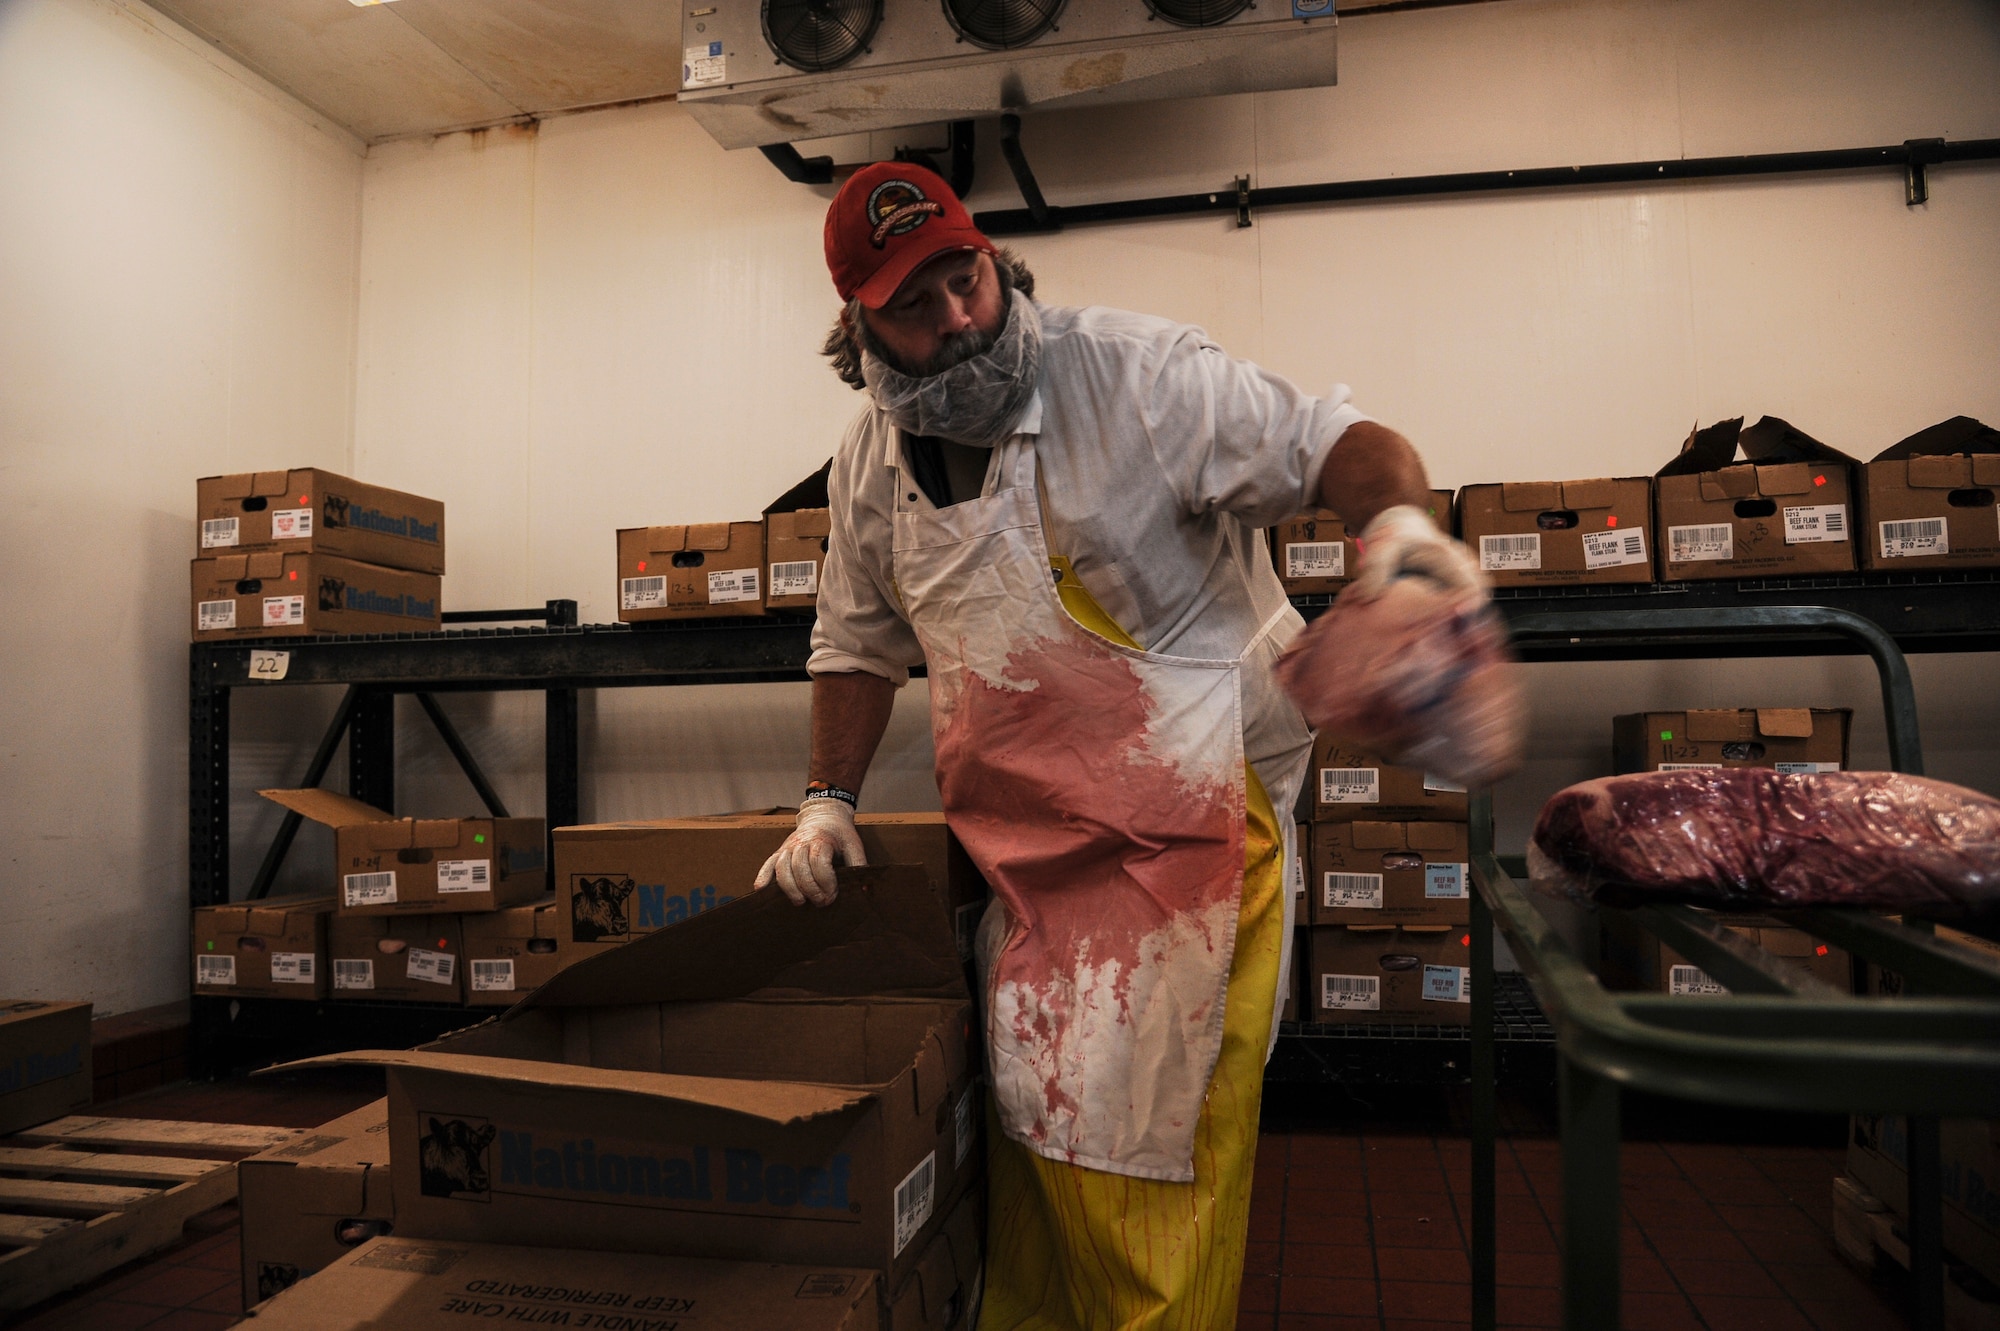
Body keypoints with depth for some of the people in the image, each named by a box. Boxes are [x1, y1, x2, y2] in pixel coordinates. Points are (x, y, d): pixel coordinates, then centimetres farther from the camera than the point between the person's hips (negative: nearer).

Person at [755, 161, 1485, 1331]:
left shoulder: (1134, 375, -12)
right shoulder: (869, 466, 6)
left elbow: (1333, 443, -13)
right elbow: (862, 644, 16)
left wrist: (1398, 518, -35)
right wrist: (828, 803, 9)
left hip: (1188, 817, -5)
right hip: (1024, 834, 6)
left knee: (1155, 1134, -1)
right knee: (1027, 1113, 16)